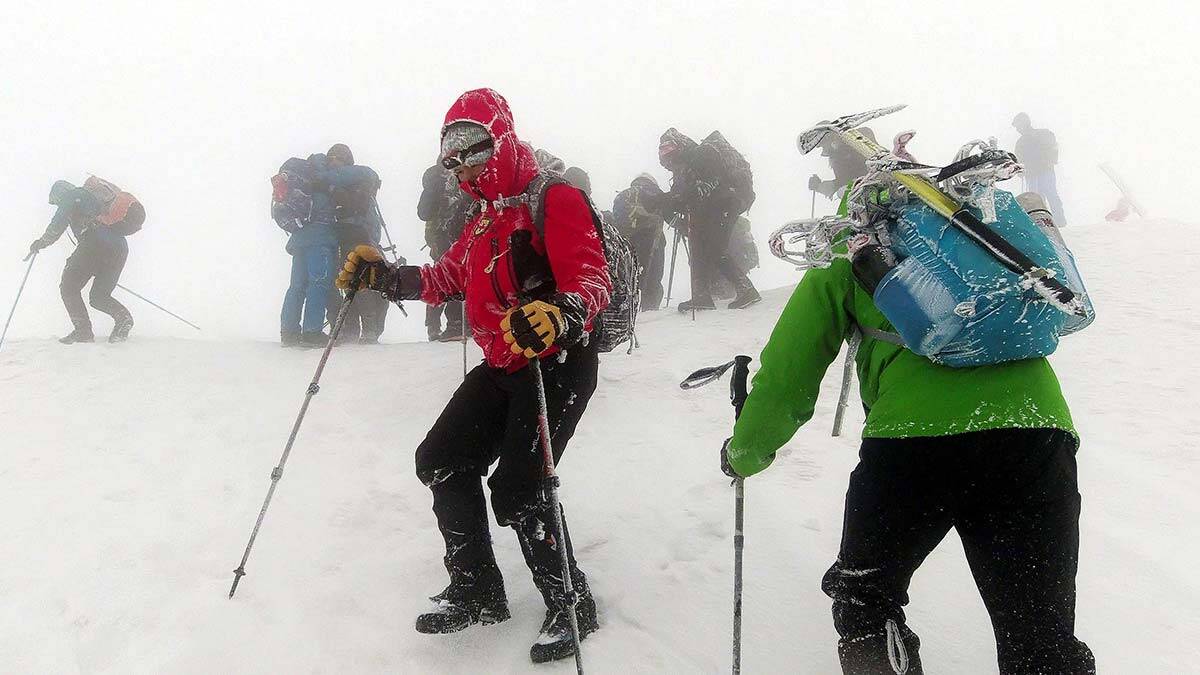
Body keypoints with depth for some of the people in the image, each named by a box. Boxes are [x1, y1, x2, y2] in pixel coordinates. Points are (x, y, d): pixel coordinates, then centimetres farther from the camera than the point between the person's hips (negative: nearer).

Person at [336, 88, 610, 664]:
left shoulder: (555, 200, -13)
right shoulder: (484, 218, 16)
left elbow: (592, 278, -24)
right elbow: (446, 279, 24)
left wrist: (561, 314, -46)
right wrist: (382, 275, 9)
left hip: (559, 362, -9)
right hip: (502, 366, 9)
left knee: (516, 491, -15)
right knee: (441, 462, 7)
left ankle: (573, 606, 6)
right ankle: (477, 593, 21)